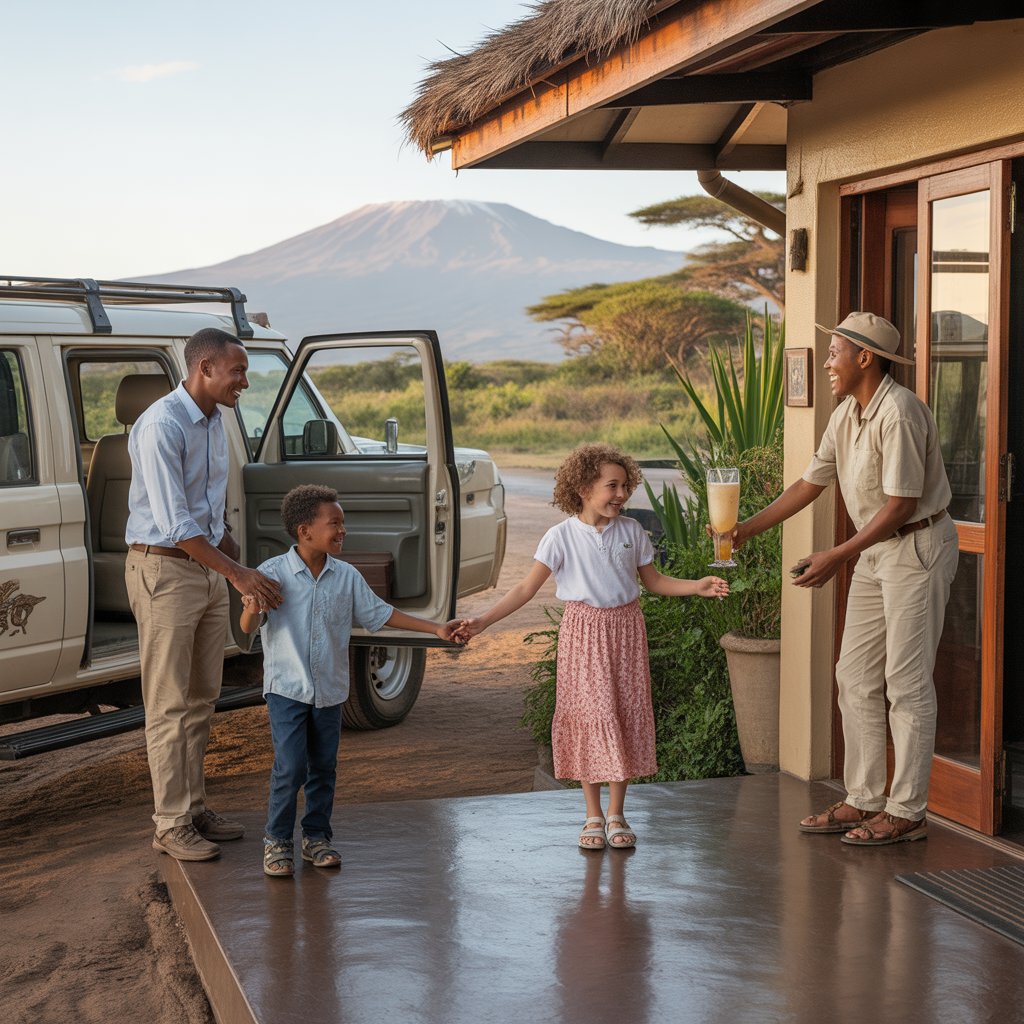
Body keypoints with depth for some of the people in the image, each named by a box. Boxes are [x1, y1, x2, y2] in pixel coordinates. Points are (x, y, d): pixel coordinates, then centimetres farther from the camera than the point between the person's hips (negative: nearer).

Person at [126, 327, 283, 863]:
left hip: (207, 567, 9)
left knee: (201, 699, 13)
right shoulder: (161, 426, -20)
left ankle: (195, 807, 22)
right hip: (164, 569, -9)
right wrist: (237, 574, -26)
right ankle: (172, 825, 3)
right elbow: (173, 523, -24)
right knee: (170, 705, -3)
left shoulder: (214, 422, 9)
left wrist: (222, 534, 10)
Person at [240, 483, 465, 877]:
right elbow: (248, 627, -15)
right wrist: (253, 609, -40)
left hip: (329, 689, 4)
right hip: (287, 687, -4)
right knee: (290, 766, -10)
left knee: (324, 767, 10)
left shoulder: (346, 577, 2)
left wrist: (436, 629, 6)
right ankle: (277, 839, 7)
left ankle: (316, 836, 24)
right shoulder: (273, 573, -10)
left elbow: (380, 613, 9)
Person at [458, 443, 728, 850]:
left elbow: (654, 581, 11)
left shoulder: (631, 531, 1)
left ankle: (616, 815, 15)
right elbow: (526, 588, -9)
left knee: (625, 716, 4)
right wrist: (483, 621, -18)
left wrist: (699, 586, -2)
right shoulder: (561, 537, -9)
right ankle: (593, 817, 11)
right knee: (589, 716, -2)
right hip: (583, 632, -3)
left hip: (625, 629, 3)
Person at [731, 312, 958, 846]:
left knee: (907, 683, -6)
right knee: (856, 677, 9)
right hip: (875, 550, 10)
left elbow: (901, 504, -23)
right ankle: (864, 799, 16)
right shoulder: (846, 415, 8)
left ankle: (907, 812, 1)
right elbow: (811, 483, 15)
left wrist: (837, 556, -23)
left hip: (918, 546, -9)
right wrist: (744, 530, 10)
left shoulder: (898, 412, -21)